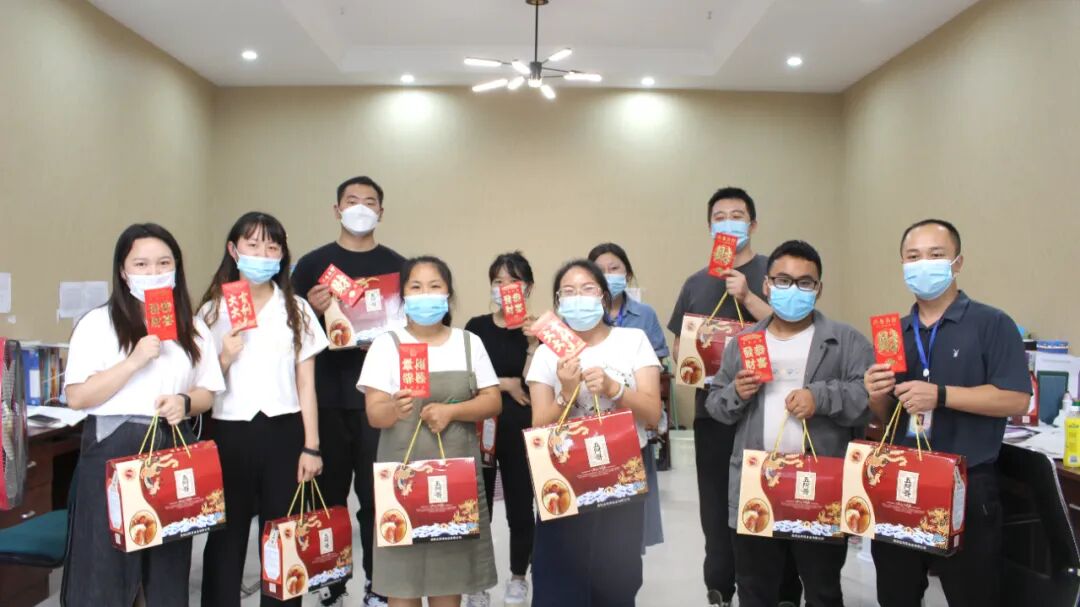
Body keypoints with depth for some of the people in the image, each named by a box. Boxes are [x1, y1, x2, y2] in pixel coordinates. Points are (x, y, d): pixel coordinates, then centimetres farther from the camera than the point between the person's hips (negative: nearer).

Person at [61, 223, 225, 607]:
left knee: (170, 564, 10)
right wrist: (135, 361, -18)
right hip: (113, 450, -3)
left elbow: (207, 393, 12)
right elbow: (77, 396, -8)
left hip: (174, 449, 3)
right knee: (105, 563, 1)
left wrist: (185, 402, -10)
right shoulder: (97, 323, -2)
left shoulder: (194, 328, 10)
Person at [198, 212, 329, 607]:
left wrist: (311, 446, -2)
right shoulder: (213, 310, 6)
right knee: (226, 535, 7)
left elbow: (306, 384, 3)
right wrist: (224, 359, -13)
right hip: (229, 432, 0)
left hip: (283, 431, 0)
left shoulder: (297, 310, 5)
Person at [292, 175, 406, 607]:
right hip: (327, 396, 1)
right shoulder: (312, 264, 6)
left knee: (377, 493, 4)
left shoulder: (397, 265, 6)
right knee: (329, 493, 10)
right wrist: (312, 309, -12)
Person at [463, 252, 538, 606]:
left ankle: (518, 578, 30)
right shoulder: (476, 327, 2)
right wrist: (506, 383, -9)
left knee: (520, 506, 9)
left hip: (520, 431, -1)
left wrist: (533, 343, -21)